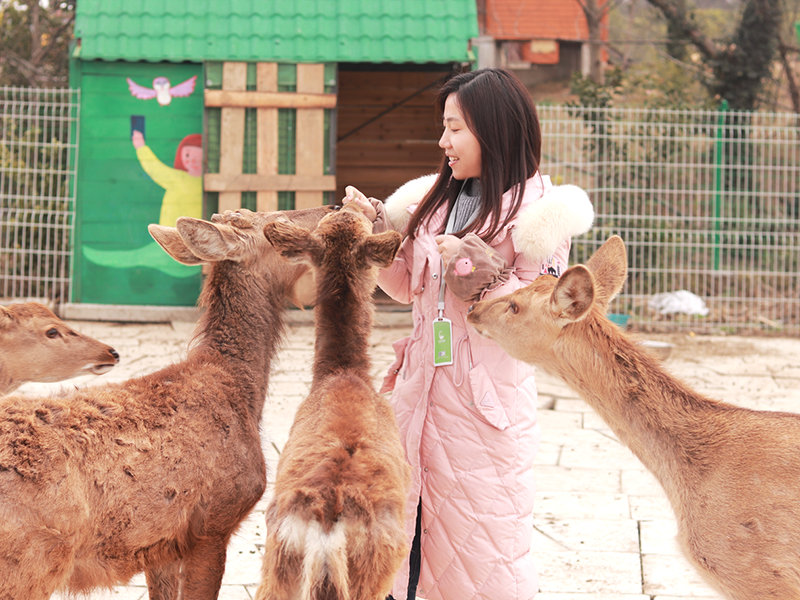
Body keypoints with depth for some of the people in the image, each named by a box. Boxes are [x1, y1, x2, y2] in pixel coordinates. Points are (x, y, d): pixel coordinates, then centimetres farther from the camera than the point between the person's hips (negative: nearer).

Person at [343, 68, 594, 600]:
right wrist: (376, 229, 6)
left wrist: (487, 276, -22)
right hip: (422, 390, 6)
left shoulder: (536, 210, -7)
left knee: (483, 543, 2)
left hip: (488, 397, -5)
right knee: (412, 533, 9)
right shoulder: (434, 198, 10)